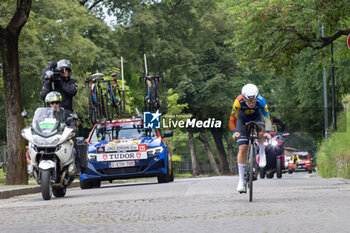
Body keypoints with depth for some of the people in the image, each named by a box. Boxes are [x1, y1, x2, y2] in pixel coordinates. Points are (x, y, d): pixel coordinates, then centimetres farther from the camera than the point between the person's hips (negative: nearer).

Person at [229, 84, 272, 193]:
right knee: (242, 148, -10)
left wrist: (267, 131, -50)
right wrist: (234, 132, -52)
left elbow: (267, 117, -33)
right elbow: (232, 120, -34)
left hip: (256, 116, 0)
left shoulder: (261, 101, -35)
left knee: (260, 132, -34)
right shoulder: (238, 102, -36)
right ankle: (241, 180, -2)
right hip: (243, 119, 0)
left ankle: (262, 153, -2)